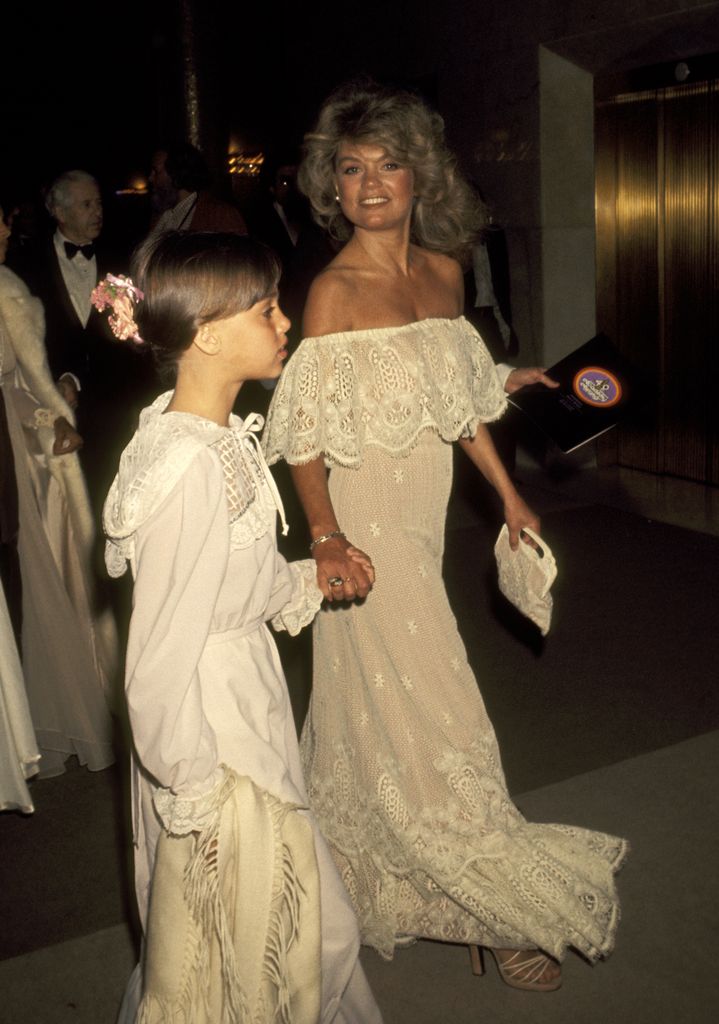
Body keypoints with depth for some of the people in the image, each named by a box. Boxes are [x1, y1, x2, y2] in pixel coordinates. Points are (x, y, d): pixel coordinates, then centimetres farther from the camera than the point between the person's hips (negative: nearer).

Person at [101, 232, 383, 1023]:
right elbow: (164, 655, -25)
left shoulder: (207, 428, -1)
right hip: (212, 724, -9)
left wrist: (307, 577, 9)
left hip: (241, 682, 9)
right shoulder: (190, 465, -29)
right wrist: (193, 792, -18)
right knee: (234, 924, 14)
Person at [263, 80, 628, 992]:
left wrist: (508, 493, 16)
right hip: (368, 531, -6)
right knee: (430, 713, 3)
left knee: (375, 706, 21)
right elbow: (305, 437, -17)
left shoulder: (443, 272, 5)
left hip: (423, 520, 7)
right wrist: (326, 535, -31)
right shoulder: (334, 291, -15)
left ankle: (371, 874, 42)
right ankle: (502, 910, 21)